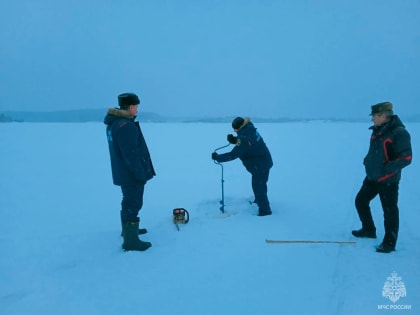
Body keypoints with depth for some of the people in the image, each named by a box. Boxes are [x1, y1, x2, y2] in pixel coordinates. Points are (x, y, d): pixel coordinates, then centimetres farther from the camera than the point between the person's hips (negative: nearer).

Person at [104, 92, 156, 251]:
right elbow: (131, 154, -27)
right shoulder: (126, 126, -25)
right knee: (133, 204, -3)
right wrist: (141, 174, -21)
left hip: (123, 173, 10)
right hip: (132, 174, -10)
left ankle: (128, 229, 39)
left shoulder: (114, 123, 9)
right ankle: (131, 241, 3)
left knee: (129, 202, 24)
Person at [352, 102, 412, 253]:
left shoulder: (398, 132, -18)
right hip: (372, 177, 9)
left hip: (388, 180, -8)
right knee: (360, 201, 15)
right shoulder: (376, 131, 7)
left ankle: (389, 242, 14)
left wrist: (387, 169, -26)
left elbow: (406, 157, -20)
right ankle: (369, 230, 33)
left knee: (389, 211, 1)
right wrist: (367, 161, 7)